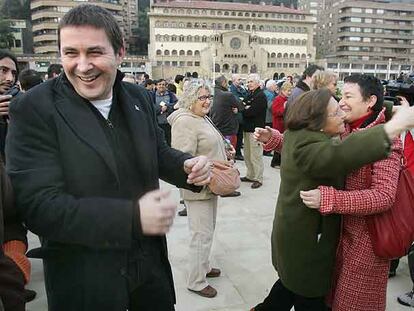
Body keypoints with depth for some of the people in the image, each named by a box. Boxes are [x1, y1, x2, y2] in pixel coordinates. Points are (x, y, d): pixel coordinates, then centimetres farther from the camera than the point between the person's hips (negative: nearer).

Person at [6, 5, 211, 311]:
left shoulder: (140, 98, 0)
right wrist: (133, 217, -29)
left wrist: (188, 165, -11)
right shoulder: (34, 110, -16)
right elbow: (38, 205, -22)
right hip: (84, 279, -4)